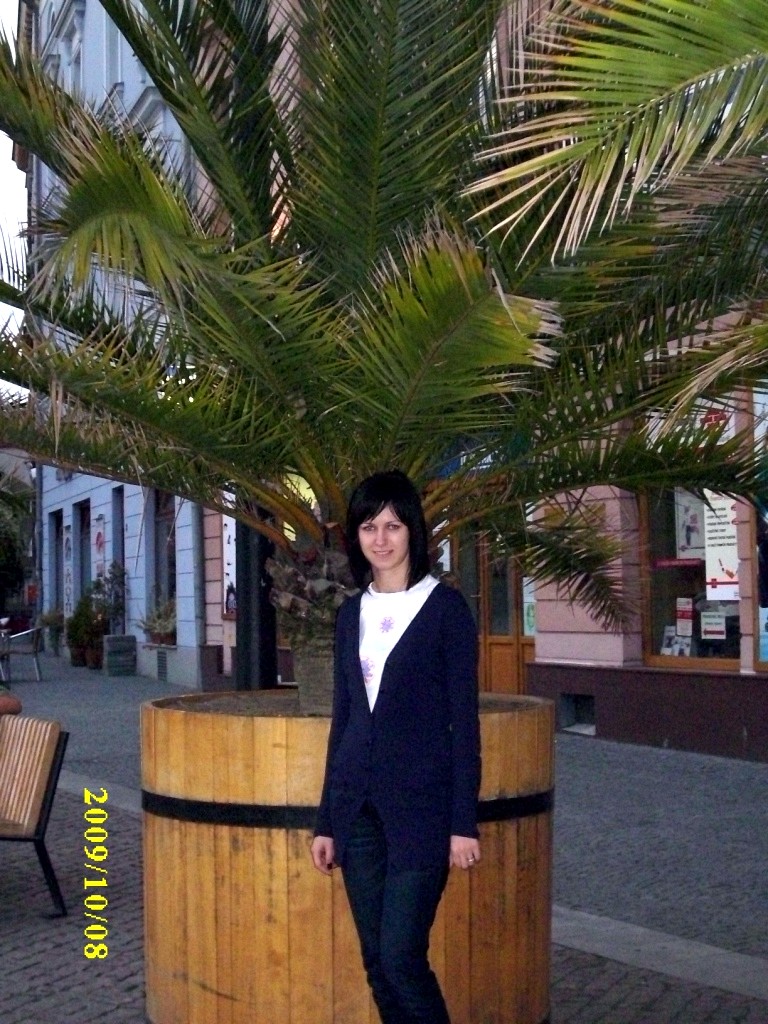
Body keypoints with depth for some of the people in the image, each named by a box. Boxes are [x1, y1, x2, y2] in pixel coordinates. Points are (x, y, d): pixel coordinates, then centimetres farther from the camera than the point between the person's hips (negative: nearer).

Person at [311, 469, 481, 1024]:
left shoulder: (445, 606, -4)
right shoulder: (352, 613, 11)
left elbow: (464, 720, -6)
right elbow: (343, 719, 14)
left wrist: (464, 822, -9)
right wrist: (326, 821, 13)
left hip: (421, 802, -5)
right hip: (358, 806, 5)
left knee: (401, 957, -8)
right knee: (376, 962, 9)